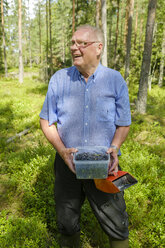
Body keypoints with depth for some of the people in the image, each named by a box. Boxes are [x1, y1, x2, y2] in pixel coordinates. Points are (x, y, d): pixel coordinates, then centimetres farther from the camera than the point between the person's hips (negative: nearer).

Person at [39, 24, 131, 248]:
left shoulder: (115, 80, -5)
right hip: (68, 163, 2)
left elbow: (123, 124, 1)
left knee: (117, 226, 14)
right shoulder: (59, 79, -4)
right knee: (67, 222, 21)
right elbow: (46, 121, 0)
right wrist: (62, 150, -16)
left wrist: (114, 149, -18)